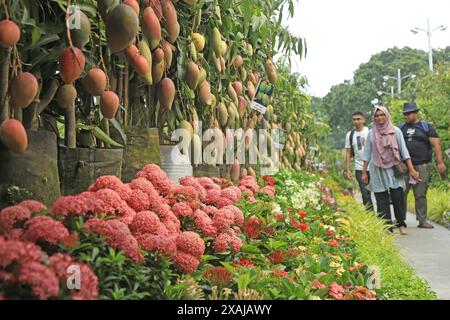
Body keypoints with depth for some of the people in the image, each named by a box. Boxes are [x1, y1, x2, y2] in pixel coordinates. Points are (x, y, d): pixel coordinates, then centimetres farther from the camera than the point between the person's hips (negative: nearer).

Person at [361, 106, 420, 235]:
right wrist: (364, 172, 6)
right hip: (378, 171, 1)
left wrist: (411, 169, -5)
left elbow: (404, 151, 1)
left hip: (394, 170, -1)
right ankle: (387, 228, 6)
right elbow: (367, 154, 10)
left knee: (398, 198, -9)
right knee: (382, 200, -1)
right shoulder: (371, 133, 7)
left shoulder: (396, 131, 3)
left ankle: (401, 224, 9)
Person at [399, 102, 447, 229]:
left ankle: (422, 220, 11)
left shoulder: (426, 127, 5)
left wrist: (440, 162, -10)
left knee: (420, 195, 3)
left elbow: (436, 144, -1)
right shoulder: (400, 128, 13)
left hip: (421, 166, -2)